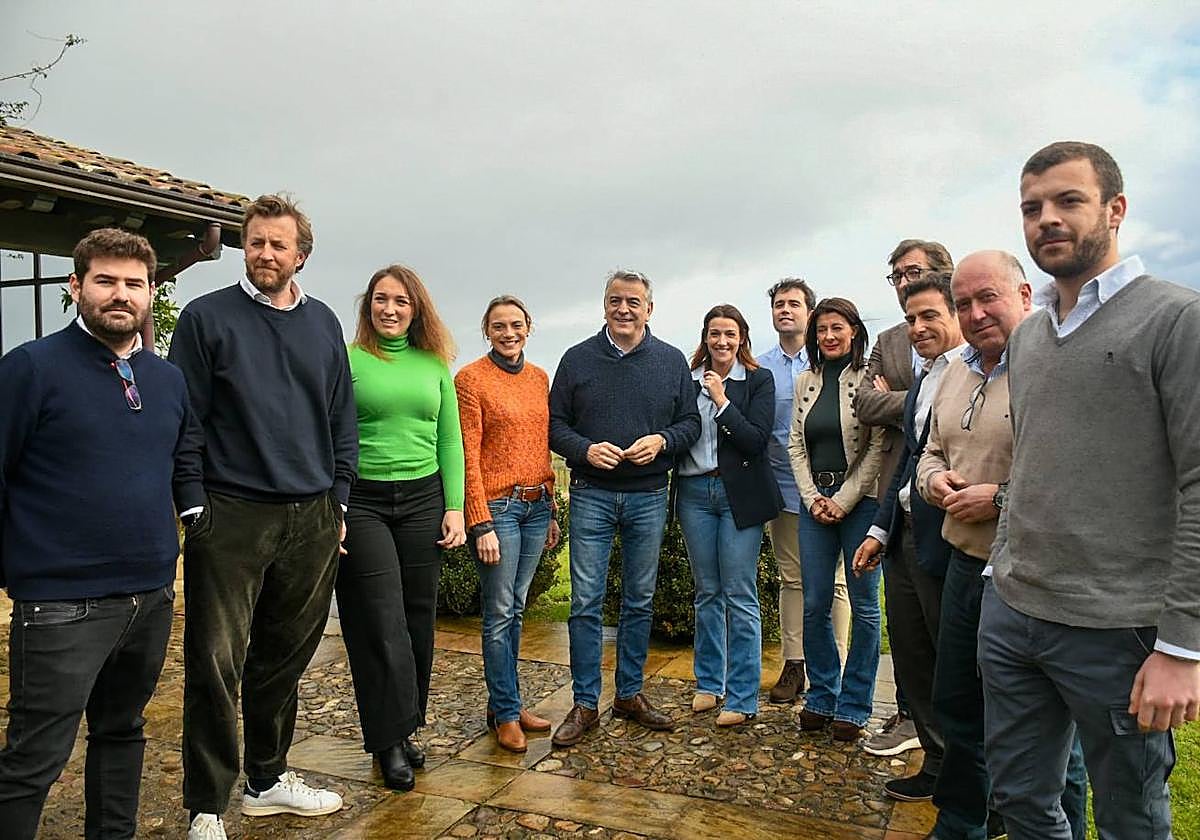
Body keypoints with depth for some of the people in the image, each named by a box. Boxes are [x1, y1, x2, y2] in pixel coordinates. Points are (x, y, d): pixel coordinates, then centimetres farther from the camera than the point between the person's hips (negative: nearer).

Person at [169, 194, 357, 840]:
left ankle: (268, 779, 30)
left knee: (285, 659, 14)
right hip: (231, 518, -4)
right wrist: (194, 507, -8)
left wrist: (337, 501, 9)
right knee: (217, 664, -1)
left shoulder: (322, 323, 11)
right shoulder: (206, 317, 0)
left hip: (312, 520, 4)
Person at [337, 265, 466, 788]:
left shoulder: (434, 365, 11)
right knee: (381, 623, -2)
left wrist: (454, 508, 4)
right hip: (362, 502, -3)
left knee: (418, 618, 8)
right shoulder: (346, 359, 0)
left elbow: (449, 441, 11)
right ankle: (389, 742, 12)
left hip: (423, 499, 4)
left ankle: (404, 728, 25)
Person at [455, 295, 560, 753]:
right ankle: (505, 713, 15)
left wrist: (552, 510, 13)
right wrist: (482, 524, -15)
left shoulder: (539, 377, 11)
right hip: (497, 505, -6)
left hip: (536, 504, 6)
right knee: (500, 612, 2)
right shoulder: (471, 378, -7)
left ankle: (506, 701, 26)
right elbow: (468, 457, -11)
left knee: (515, 608, 14)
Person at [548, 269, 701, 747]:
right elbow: (555, 423, 3)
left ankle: (630, 695, 26)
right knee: (586, 601, -1)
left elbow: (691, 422, 8)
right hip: (591, 496, -1)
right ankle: (585, 704, 11)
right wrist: (585, 449, -15)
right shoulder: (577, 359, 3)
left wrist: (662, 441, -12)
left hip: (648, 497, 2)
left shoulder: (672, 362, 6)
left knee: (640, 601, 11)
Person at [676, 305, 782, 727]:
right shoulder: (687, 380, 8)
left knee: (740, 596, -2)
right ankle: (709, 683, 26)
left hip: (739, 494, -3)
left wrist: (722, 400, -12)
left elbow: (756, 440, -10)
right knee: (707, 593, 13)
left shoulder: (758, 380, 0)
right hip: (694, 493, 3)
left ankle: (743, 698, 8)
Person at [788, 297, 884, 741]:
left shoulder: (870, 377, -5)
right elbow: (796, 444, 11)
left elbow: (878, 446, -9)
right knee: (814, 604, 8)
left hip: (860, 501, -4)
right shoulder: (806, 381, 11)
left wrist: (843, 500, -12)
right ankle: (821, 697, 24)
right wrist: (813, 498, -1)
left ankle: (854, 706, 17)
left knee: (864, 604, 4)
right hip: (815, 501, 5)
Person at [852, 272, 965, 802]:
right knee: (912, 660, 16)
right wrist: (880, 531, 18)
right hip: (906, 536, 9)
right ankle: (938, 765, 32)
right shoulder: (922, 381, 16)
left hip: (948, 541, -9)